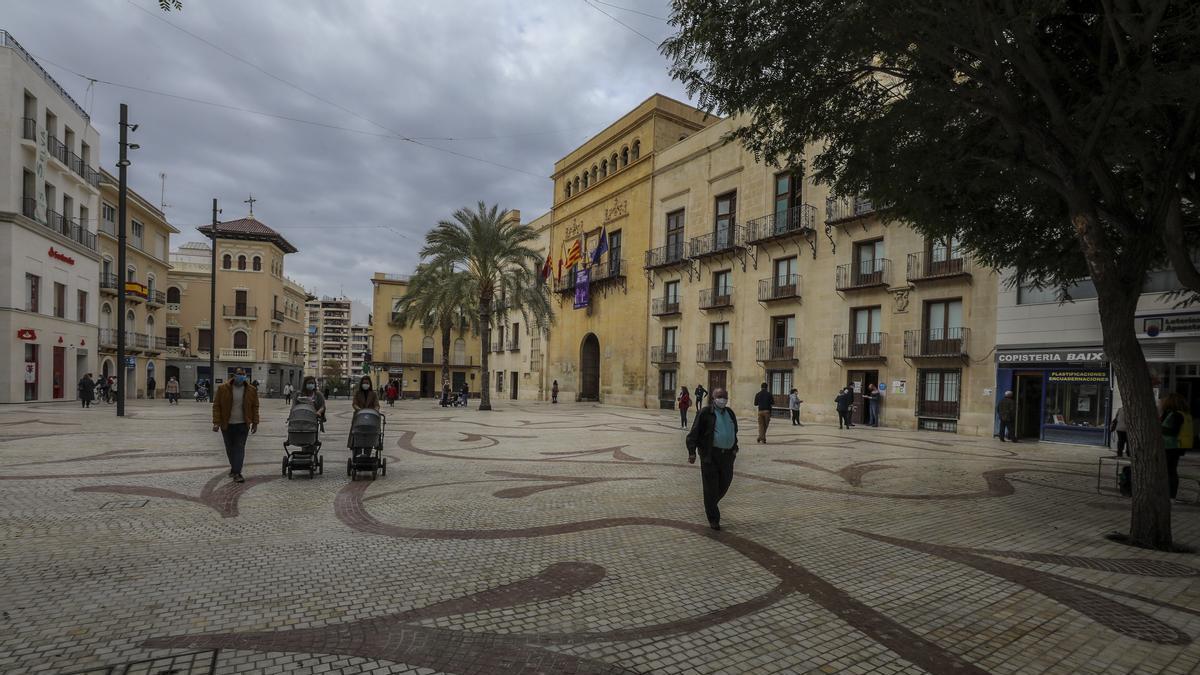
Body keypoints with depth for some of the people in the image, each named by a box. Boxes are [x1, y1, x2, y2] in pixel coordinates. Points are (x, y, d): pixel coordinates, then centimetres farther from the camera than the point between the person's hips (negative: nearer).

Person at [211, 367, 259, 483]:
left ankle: (236, 473, -6)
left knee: (240, 448, -5)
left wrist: (255, 423, 4)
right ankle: (234, 468, 30)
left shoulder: (251, 390, 0)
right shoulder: (223, 389, -3)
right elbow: (216, 406, -2)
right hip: (227, 424, 1)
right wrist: (216, 422, -9)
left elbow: (255, 407, 6)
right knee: (230, 448, 12)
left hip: (242, 425, -1)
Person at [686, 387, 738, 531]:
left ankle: (710, 505, 38)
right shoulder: (705, 413, -5)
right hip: (710, 454, -6)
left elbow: (734, 432, 28)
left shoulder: (730, 413, 14)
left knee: (724, 484, 10)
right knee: (711, 487, -1)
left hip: (727, 455, 6)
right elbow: (694, 433, -9)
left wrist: (735, 448, 20)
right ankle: (713, 519, 11)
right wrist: (692, 452, -17)